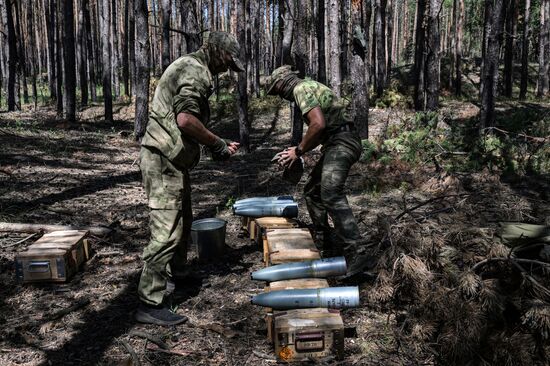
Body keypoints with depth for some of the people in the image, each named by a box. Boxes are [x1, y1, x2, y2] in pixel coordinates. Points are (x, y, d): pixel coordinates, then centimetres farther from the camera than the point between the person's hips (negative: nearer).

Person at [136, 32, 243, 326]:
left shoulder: (189, 67, 20)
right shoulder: (196, 71, -14)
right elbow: (185, 119, -26)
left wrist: (218, 143, 14)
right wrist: (217, 144, -14)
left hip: (172, 161, 11)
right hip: (164, 161, -11)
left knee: (183, 222, 24)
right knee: (167, 232, -9)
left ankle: (176, 274, 42)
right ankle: (149, 304, -3)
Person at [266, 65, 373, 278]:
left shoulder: (301, 89, -7)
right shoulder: (310, 88, 25)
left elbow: (318, 124, -22)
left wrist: (299, 151, -11)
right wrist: (299, 150, 17)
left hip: (342, 143, -11)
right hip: (337, 144, 11)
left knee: (331, 194, -25)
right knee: (312, 192, 16)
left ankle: (357, 254, -30)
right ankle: (326, 245, 23)